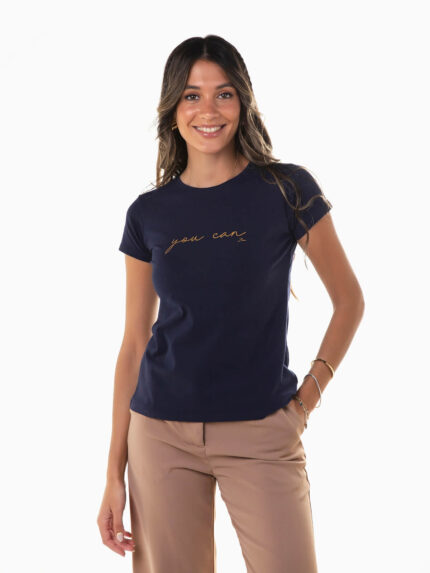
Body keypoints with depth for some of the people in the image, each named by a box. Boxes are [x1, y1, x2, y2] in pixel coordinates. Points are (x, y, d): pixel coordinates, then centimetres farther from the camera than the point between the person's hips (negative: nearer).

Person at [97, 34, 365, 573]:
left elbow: (349, 301, 6)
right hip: (161, 434, 2)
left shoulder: (288, 190, -2)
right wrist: (114, 473, 5)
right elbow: (134, 343, 6)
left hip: (262, 433, -2)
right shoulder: (148, 214, 4)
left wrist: (310, 392, -4)